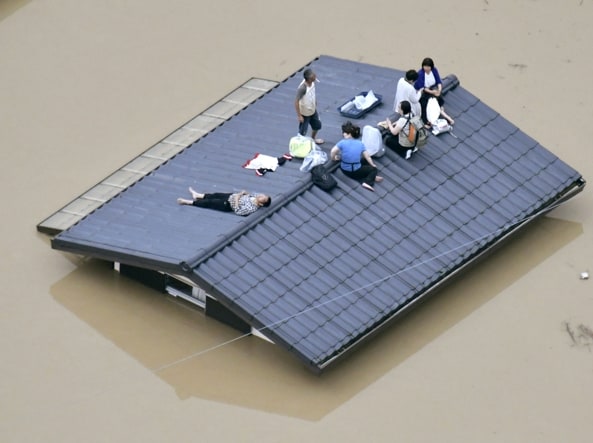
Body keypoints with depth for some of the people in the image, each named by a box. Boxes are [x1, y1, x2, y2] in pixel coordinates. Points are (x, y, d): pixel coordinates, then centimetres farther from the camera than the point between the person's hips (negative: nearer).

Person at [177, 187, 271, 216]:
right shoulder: (257, 196, -11)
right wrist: (244, 193, -10)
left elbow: (237, 211, -31)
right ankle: (197, 195, 44)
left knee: (209, 203, 2)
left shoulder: (251, 208, -34)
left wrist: (237, 198, -27)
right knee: (216, 195, 21)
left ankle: (188, 202, 17)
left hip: (228, 205, -8)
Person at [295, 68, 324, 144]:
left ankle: (313, 139, 54)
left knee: (317, 125, 28)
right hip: (305, 113, -8)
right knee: (302, 132, 8)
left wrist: (315, 106, 18)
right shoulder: (302, 88, -36)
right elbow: (296, 102, -28)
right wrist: (299, 116, -23)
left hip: (313, 110, 8)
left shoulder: (312, 83, -13)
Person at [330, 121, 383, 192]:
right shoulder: (360, 143, -4)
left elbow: (332, 152, -22)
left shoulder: (343, 142, -11)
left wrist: (334, 158, 0)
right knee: (373, 169, 19)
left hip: (344, 170, 2)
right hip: (356, 171, -2)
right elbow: (367, 157, 0)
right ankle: (368, 182, -7)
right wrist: (373, 165, 18)